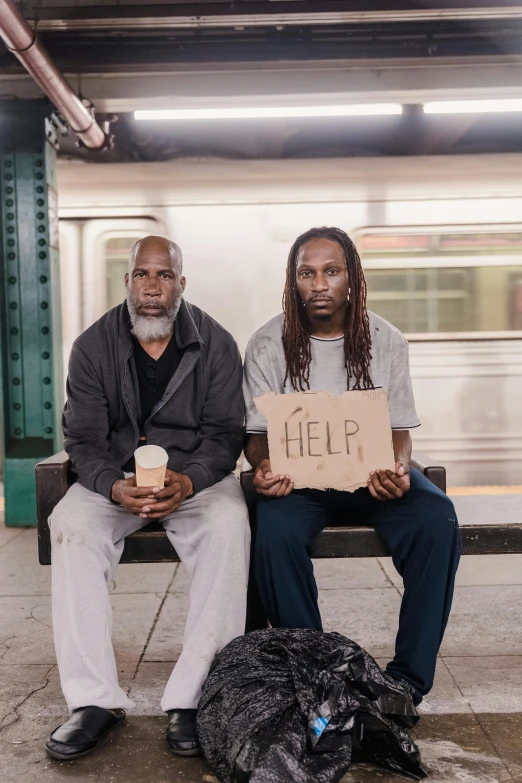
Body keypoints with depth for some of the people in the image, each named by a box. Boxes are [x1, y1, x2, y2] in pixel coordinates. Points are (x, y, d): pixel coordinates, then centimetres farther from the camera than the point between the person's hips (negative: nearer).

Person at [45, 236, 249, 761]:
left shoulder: (215, 344, -3)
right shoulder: (93, 347, -1)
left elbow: (225, 433, -7)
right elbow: (83, 438, -4)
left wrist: (189, 481, -28)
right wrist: (115, 486, -25)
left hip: (197, 475, -1)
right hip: (115, 478, 2)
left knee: (229, 523, -32)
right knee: (69, 524, -27)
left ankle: (191, 699, -25)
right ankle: (94, 700, -21)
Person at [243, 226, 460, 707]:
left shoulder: (386, 341, 2)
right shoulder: (268, 345, -1)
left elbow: (399, 429, 2)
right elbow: (257, 433, -1)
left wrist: (398, 469, -22)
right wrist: (263, 467, -24)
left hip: (371, 475, 2)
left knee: (437, 517, -27)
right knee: (276, 529, -33)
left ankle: (408, 676, -14)